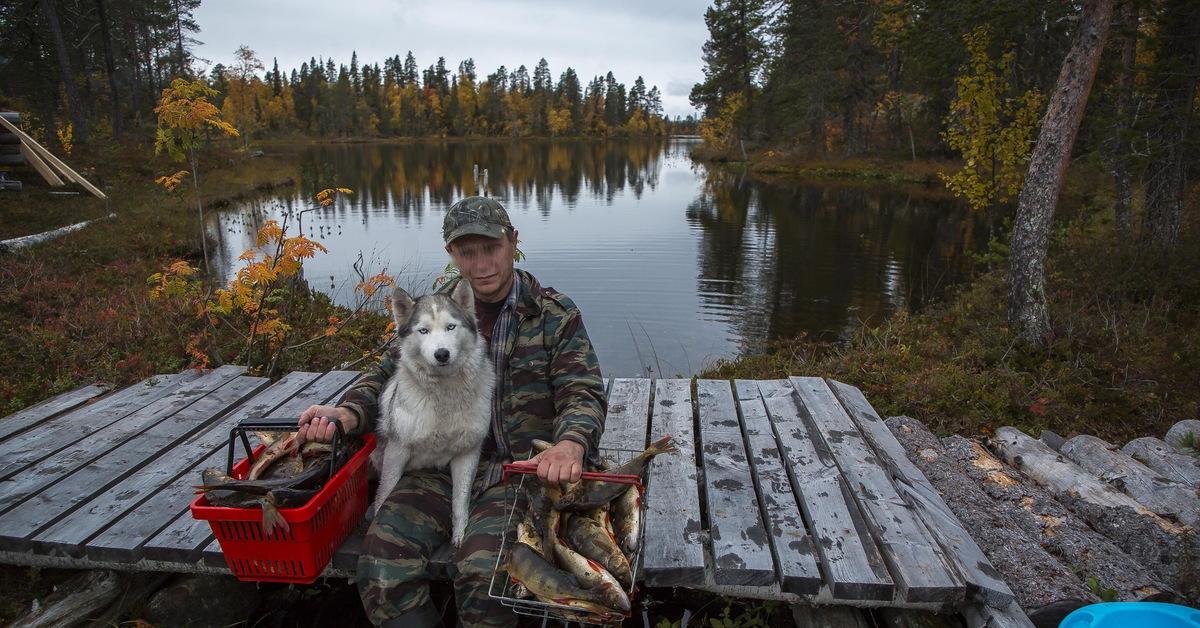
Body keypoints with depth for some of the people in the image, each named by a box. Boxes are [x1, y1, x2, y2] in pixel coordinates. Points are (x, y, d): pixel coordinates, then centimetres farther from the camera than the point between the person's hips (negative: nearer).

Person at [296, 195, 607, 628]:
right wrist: (346, 414, -8)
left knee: (483, 574, -27)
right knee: (382, 564, -19)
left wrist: (570, 445, -29)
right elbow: (388, 375, 14)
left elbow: (584, 394, -6)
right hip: (443, 464, 4)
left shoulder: (555, 314, -1)